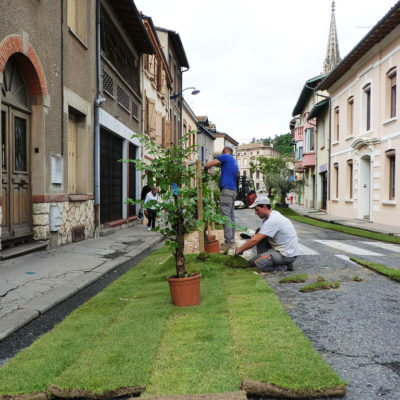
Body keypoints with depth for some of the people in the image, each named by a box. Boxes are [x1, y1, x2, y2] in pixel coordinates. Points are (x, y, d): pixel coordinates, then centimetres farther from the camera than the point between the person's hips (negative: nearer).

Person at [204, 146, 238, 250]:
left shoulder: (225, 156, -1)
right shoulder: (234, 162, 24)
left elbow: (208, 165, -4)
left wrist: (205, 168, 17)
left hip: (226, 190, -9)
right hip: (234, 190, 9)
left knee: (226, 217, -10)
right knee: (231, 216, 10)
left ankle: (229, 242, -12)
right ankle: (231, 240, 13)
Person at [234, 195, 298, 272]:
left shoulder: (272, 221, -24)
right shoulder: (272, 215, 7)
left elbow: (254, 240, -22)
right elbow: (257, 237, 16)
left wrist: (238, 250, -14)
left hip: (288, 255, -9)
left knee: (257, 262, -20)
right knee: (259, 234, 4)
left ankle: (284, 266, -4)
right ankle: (263, 258, 7)